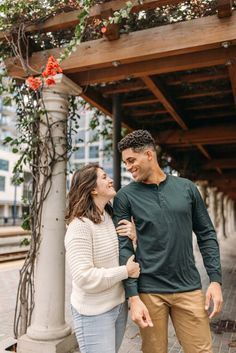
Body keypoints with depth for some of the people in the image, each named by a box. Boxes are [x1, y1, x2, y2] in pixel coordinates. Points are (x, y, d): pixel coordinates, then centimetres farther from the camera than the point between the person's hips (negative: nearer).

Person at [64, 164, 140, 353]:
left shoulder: (111, 217, 3)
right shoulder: (80, 226, -21)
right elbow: (84, 278, -26)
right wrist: (126, 271, -17)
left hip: (120, 304, 8)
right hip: (94, 313, -8)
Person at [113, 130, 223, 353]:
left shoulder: (186, 188, 3)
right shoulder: (125, 196, -4)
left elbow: (206, 235, 7)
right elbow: (124, 248, -7)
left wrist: (215, 279, 0)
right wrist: (133, 297, -12)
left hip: (189, 288, 2)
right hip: (149, 292, -1)